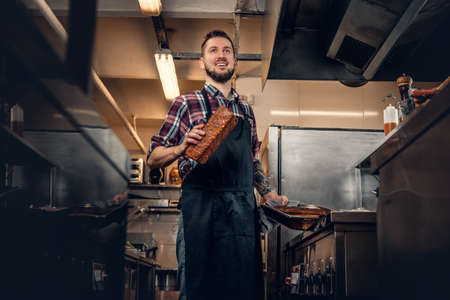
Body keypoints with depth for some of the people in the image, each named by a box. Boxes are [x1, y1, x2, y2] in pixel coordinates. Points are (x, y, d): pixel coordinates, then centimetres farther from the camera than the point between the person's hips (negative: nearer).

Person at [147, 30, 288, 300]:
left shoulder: (246, 110, 19)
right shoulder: (186, 103, 5)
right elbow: (153, 159, 3)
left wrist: (268, 192, 12)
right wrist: (181, 148, -16)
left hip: (244, 212, 5)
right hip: (201, 207, -4)